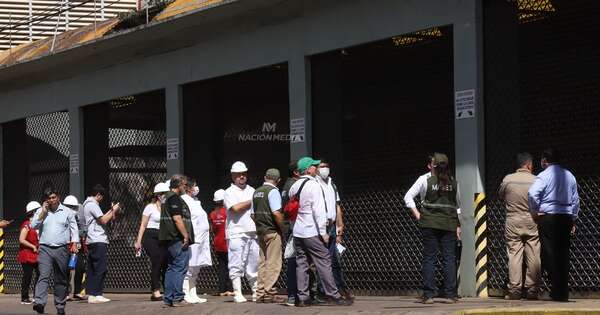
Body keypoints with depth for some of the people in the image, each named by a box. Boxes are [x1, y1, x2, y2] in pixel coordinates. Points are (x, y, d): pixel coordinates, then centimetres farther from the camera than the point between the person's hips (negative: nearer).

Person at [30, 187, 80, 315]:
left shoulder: (67, 212, 9)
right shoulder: (40, 212, 11)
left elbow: (74, 229, 10)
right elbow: (33, 225, -1)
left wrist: (74, 244, -3)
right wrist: (43, 212, -6)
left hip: (62, 249, 1)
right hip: (45, 248, -1)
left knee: (61, 279, 7)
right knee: (43, 276, -17)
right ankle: (39, 303, -28)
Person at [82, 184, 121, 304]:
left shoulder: (87, 204, 21)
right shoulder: (92, 204, -11)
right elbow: (103, 220, -13)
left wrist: (111, 211, 20)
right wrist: (114, 211, -2)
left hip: (91, 241, 11)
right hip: (98, 241, -11)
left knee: (92, 269, 8)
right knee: (100, 268, -9)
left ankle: (91, 294, 8)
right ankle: (97, 295, -11)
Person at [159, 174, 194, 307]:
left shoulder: (167, 197, 21)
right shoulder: (174, 198, -12)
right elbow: (177, 218, -20)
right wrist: (186, 236, -17)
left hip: (168, 239, 11)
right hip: (177, 238, -11)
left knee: (171, 268, 13)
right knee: (180, 267, -9)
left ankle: (168, 298, 14)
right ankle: (178, 298, -11)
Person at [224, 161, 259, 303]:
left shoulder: (251, 190, 19)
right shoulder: (230, 192, 1)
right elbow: (235, 208, -14)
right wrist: (251, 202, -2)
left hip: (252, 232, 5)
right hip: (236, 233, -5)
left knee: (254, 264, 5)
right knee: (236, 265, -5)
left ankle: (256, 292, 10)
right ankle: (237, 294, -2)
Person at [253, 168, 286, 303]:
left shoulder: (256, 192, 13)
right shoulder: (273, 191, -12)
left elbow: (253, 214, 17)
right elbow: (276, 213, -21)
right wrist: (282, 228, -9)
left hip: (260, 231, 8)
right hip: (272, 231, -8)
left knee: (263, 262, 11)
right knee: (273, 263, -5)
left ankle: (260, 293, 12)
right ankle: (269, 293, -7)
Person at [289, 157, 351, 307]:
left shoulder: (294, 186, 13)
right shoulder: (314, 185, -10)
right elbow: (319, 210, -15)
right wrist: (323, 231, -15)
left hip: (297, 231, 8)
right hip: (312, 232, -8)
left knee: (301, 263, 8)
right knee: (324, 263, -3)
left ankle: (302, 297, 6)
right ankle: (332, 296, -3)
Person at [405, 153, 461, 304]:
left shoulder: (426, 181, -3)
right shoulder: (453, 183, 5)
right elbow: (458, 205, 11)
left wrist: (417, 215, 5)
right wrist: (458, 225, 16)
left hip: (430, 223, -2)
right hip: (449, 224, 2)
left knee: (429, 258, 3)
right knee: (449, 259, 3)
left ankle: (428, 295, 0)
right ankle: (450, 294, 1)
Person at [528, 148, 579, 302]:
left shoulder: (544, 176, -6)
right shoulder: (569, 176, 11)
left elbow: (532, 194, -21)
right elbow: (575, 199, 16)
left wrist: (534, 213, -7)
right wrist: (573, 219, 22)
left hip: (548, 217, -5)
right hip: (566, 218, 5)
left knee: (549, 254, -3)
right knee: (563, 255, 8)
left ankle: (557, 291, -9)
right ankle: (564, 292, 9)